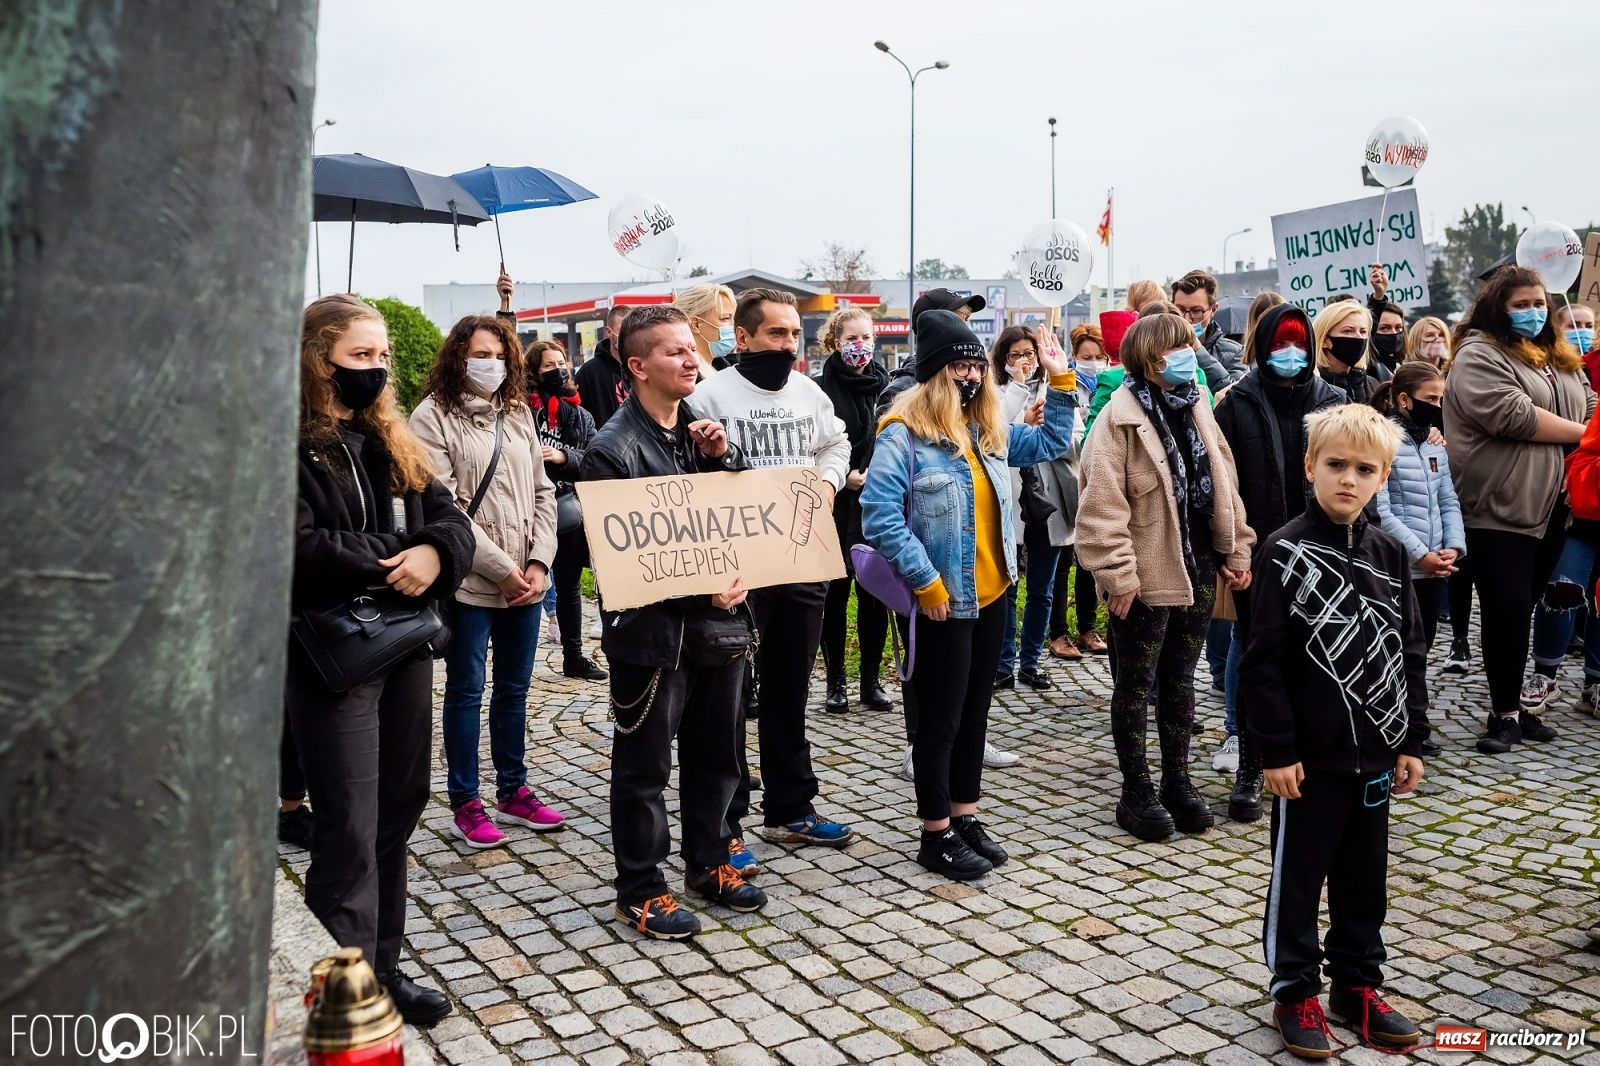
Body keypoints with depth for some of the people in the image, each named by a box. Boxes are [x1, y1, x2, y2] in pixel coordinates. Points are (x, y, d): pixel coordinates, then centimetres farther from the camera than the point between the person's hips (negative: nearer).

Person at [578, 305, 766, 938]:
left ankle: (708, 863, 36)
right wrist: (699, 594, -21)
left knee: (717, 755, 18)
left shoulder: (703, 430, 9)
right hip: (654, 632, -7)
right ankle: (639, 891, 22)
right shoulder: (613, 449, -13)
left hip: (719, 620, 7)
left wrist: (723, 458, -5)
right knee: (645, 767, 7)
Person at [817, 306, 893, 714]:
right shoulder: (823, 389, -5)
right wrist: (844, 476, -14)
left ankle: (872, 680, 18)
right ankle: (835, 682, 16)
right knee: (836, 592, 5)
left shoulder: (884, 385, 4)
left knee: (875, 593, 7)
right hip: (836, 505, -2)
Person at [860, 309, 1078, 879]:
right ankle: (936, 836, 16)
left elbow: (1051, 442, 21)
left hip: (991, 594, 8)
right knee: (941, 718, 3)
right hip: (943, 602, -7)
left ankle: (966, 818, 30)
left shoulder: (990, 430, 9)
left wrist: (1061, 381, 9)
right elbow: (879, 515, -21)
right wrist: (926, 582, -19)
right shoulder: (904, 434, -15)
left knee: (975, 710, 16)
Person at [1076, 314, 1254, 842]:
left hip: (1197, 568, 7)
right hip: (1147, 574, -7)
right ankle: (1136, 792, 18)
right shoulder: (1122, 416, -14)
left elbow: (1223, 481, 14)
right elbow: (1103, 502, -19)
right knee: (1137, 680, 6)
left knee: (1180, 677, 17)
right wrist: (1117, 574, -21)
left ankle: (1177, 780, 30)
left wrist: (1236, 550, 10)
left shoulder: (1195, 408, 9)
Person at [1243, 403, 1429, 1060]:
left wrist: (1410, 741, 9)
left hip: (1375, 754, 5)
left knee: (1365, 876, 17)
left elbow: (1411, 653, 11)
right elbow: (1263, 660, -13)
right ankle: (1295, 992, 21)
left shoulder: (1389, 555, 5)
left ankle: (1358, 984, 32)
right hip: (1309, 756, -5)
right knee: (1298, 877, 7)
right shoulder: (1286, 553, -11)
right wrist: (1276, 749, -14)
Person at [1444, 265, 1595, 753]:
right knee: (1507, 610, -5)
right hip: (1499, 509, -7)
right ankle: (1506, 713, 5)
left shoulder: (1561, 359, 20)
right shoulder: (1478, 356, -7)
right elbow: (1514, 415, -19)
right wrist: (1583, 434, -9)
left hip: (1551, 507, 7)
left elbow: (1589, 408, 18)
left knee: (1526, 607, 11)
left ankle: (1513, 704, 19)